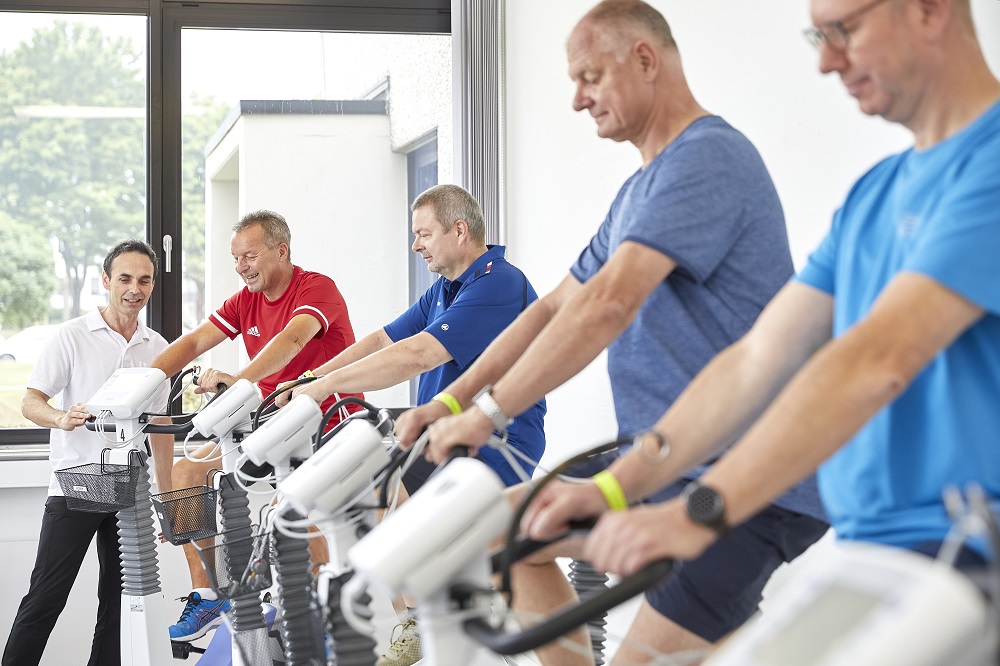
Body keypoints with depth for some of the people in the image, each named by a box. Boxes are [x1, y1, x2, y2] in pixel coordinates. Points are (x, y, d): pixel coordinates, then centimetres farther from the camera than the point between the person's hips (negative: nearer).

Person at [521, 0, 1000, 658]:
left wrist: (704, 511, -27)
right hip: (869, 546, 8)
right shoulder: (874, 193, 17)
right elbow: (760, 360, 11)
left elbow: (878, 361, -23)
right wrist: (615, 487, 1)